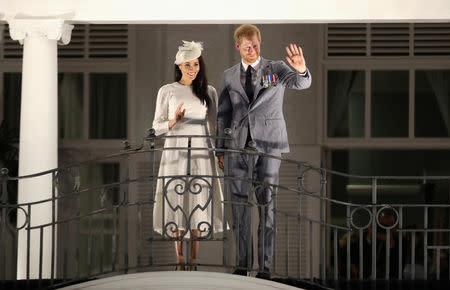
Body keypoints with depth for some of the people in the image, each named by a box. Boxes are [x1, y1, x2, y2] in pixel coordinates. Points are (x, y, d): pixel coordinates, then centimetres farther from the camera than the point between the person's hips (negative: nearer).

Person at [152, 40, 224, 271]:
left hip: (201, 151, 1)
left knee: (199, 200, -3)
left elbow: (214, 125, 14)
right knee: (176, 200, -3)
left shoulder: (208, 92, 9)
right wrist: (173, 122, -14)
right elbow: (157, 127, 5)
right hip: (175, 151, -1)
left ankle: (194, 260, 2)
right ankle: (179, 258, 5)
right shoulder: (167, 91, 4)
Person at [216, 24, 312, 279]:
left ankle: (265, 265, 0)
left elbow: (302, 83, -17)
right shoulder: (229, 76, 11)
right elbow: (223, 114, 14)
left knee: (266, 203, -4)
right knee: (239, 204, 4)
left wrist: (301, 70, -41)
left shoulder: (276, 70, 3)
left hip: (269, 144, -3)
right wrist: (221, 149, 8)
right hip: (239, 144, 3)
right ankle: (243, 263, 12)